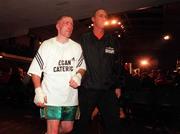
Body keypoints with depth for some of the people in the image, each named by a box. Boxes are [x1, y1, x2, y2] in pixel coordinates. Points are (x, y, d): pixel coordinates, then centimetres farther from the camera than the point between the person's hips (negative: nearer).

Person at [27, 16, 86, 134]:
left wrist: (78, 75, -7)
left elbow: (82, 67, 15)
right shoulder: (47, 45, -1)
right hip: (51, 96, -4)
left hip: (71, 97, 4)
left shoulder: (77, 47, 8)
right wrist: (38, 91, -12)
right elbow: (35, 71, -2)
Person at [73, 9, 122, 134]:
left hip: (108, 90, 2)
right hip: (87, 90, -1)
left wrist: (117, 86, 9)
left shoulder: (112, 40, 10)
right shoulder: (83, 39, 4)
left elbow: (116, 65, 12)